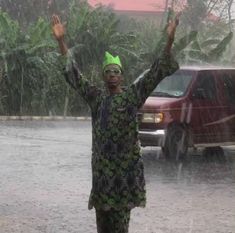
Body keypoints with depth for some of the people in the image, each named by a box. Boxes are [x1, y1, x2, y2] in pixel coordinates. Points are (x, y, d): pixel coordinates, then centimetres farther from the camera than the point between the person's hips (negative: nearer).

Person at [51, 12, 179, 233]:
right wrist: (61, 41, -5)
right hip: (101, 162, 3)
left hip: (126, 163, -3)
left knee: (121, 211, 0)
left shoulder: (133, 95, -1)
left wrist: (169, 41, -19)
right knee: (102, 209, 7)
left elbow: (156, 73, -8)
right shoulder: (96, 96, 6)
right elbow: (74, 75, 3)